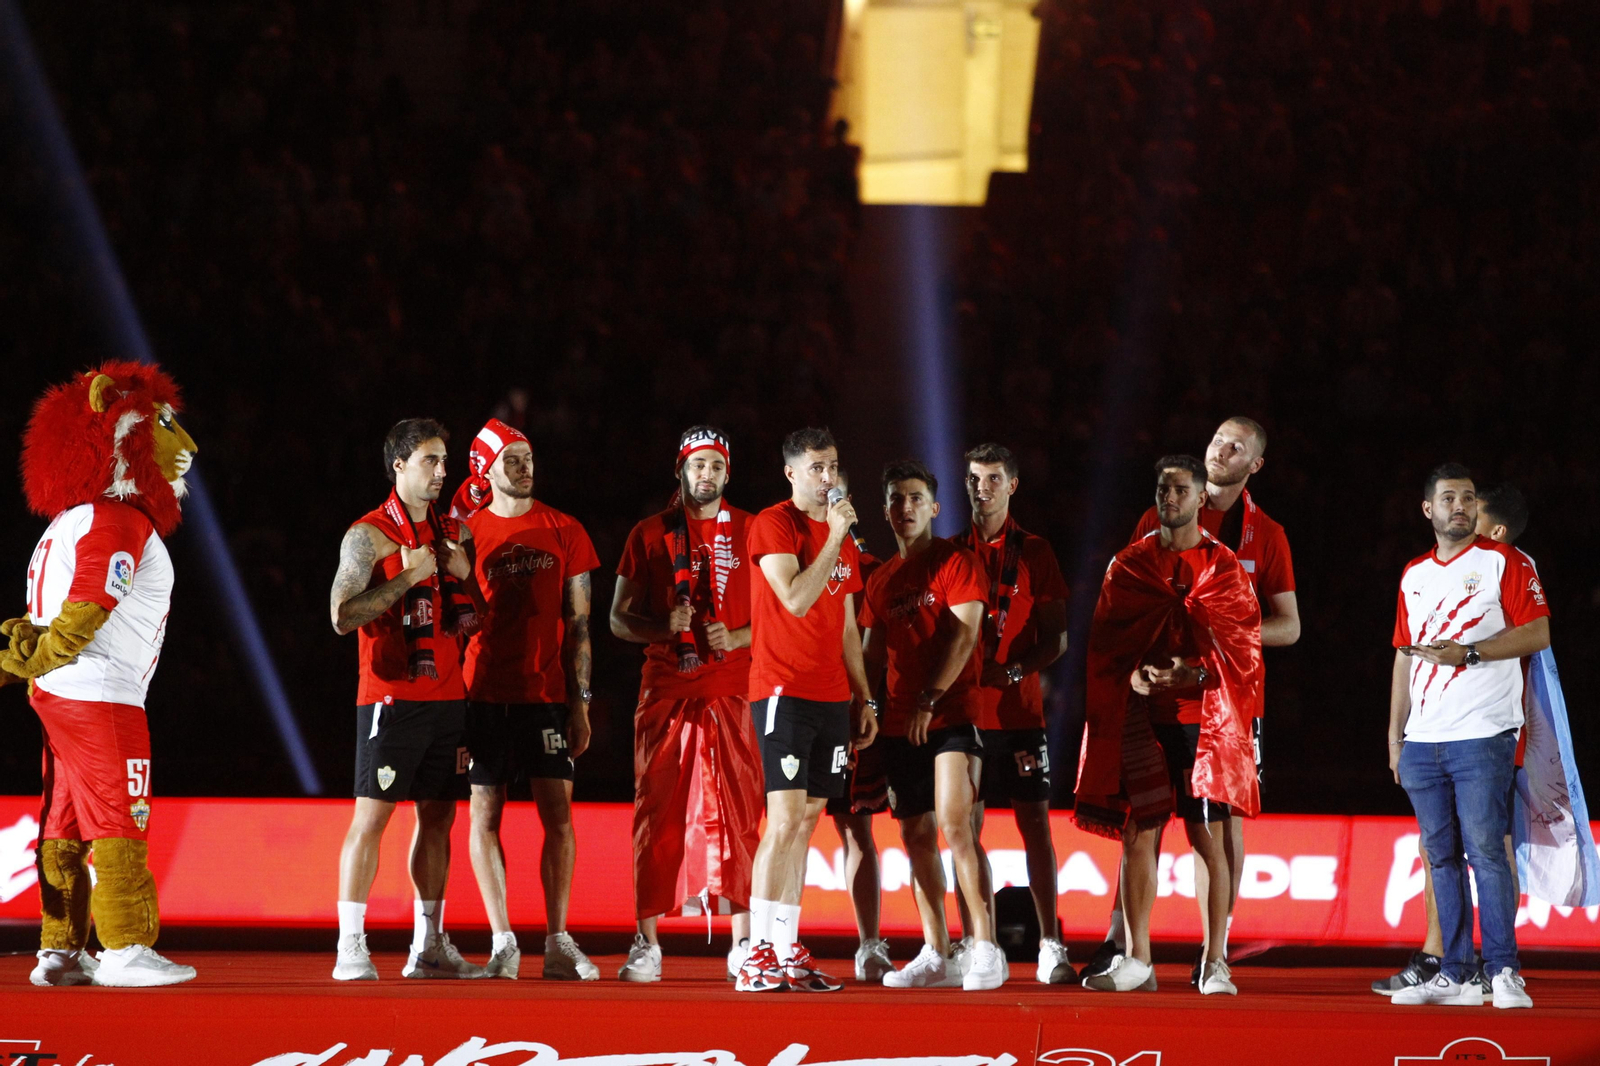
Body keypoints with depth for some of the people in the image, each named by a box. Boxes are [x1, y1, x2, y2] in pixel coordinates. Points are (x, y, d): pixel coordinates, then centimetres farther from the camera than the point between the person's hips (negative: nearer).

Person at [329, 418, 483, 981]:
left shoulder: (453, 533, 15)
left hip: (446, 696, 7)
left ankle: (429, 946, 15)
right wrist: (409, 578, -16)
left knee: (437, 816, 9)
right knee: (372, 814, -9)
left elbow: (474, 616, 22)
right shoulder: (368, 535, -6)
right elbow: (342, 615, -14)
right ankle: (351, 948, -9)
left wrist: (465, 575, 2)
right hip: (391, 696, -7)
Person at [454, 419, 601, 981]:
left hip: (546, 693, 1)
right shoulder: (465, 533, 4)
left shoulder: (564, 532, 7)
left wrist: (580, 701, 2)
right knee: (485, 814, 0)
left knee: (558, 814, -3)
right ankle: (503, 943, 6)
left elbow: (578, 623, 8)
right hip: (484, 695, -1)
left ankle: (557, 943, 4)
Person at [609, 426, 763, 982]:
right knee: (657, 814, -2)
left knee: (737, 815, -3)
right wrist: (664, 627, -9)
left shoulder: (750, 533, 9)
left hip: (732, 690, 0)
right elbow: (619, 618, 11)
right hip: (666, 690, 0)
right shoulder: (651, 534, 10)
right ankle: (646, 942, 3)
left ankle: (743, 944, 0)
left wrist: (736, 637, -8)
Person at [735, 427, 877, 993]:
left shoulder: (843, 534, 18)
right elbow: (796, 600, -19)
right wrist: (834, 538, -16)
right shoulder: (774, 524, -6)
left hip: (831, 697, 7)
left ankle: (788, 952, 8)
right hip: (782, 690, -7)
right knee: (786, 819, -14)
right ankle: (759, 956, -14)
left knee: (806, 821, 6)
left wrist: (862, 699, 18)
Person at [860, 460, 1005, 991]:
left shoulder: (955, 563, -3)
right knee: (916, 834, 8)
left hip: (951, 714, -7)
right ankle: (936, 957, 13)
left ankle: (986, 948, -19)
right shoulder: (882, 579, 17)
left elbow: (964, 635, -12)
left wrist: (929, 700, -18)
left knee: (954, 821, -18)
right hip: (900, 723, 7)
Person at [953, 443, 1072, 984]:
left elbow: (1055, 640, 2)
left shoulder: (1035, 553, 5)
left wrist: (1017, 669, -15)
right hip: (963, 709, 2)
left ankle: (1051, 946, -3)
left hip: (1019, 709, -2)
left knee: (1035, 825, -4)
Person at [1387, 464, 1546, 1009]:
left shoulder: (1503, 561, 0)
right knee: (1442, 856, 6)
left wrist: (1468, 653, -15)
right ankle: (1455, 974, 9)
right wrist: (1394, 733, 16)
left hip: (1481, 735, -6)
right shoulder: (1414, 575, 18)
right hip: (1423, 740, 6)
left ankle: (1504, 970, -10)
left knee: (1484, 850, -12)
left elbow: (1537, 633, -7)